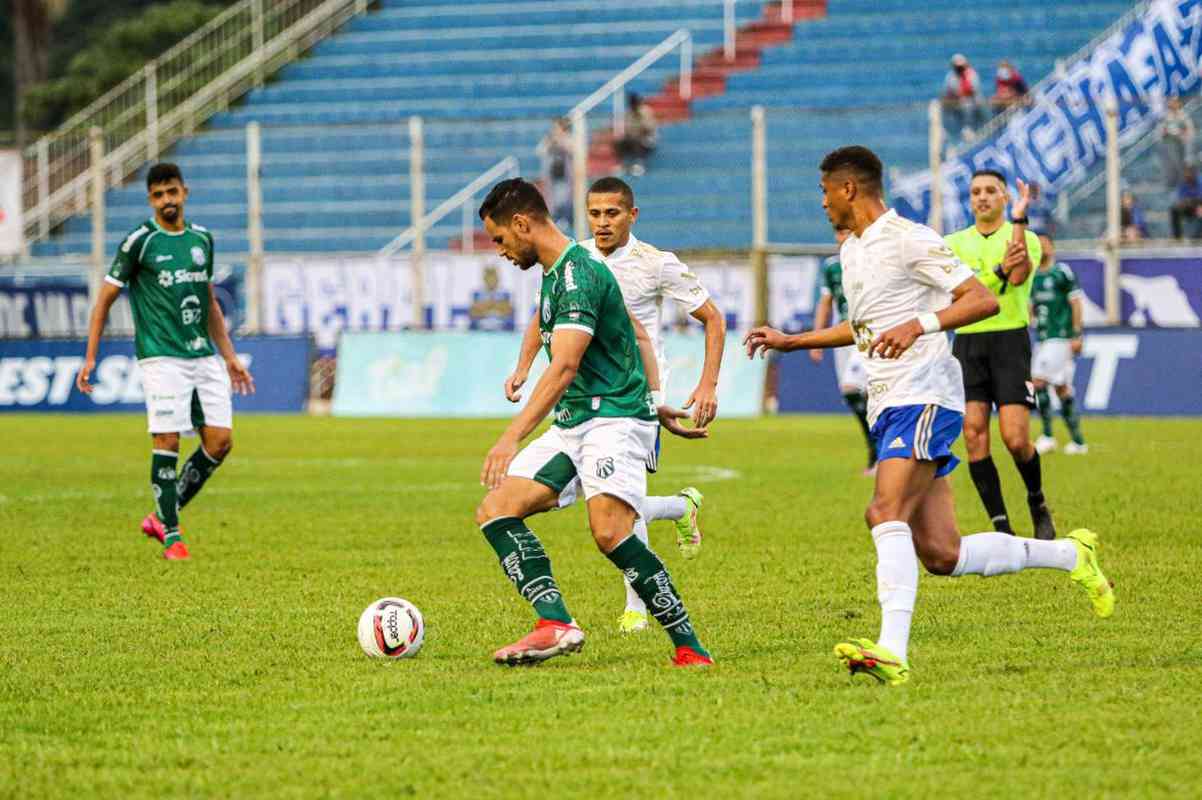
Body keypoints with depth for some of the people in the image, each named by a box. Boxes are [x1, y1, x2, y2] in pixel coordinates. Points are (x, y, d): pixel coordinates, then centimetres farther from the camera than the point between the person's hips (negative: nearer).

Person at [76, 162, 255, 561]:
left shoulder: (201, 238, 13)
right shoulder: (140, 242, -4)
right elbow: (105, 299, 0)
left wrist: (229, 356, 19)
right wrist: (90, 358, -5)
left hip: (204, 356, 6)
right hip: (162, 358, -6)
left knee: (220, 440, -2)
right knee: (167, 441, -11)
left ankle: (162, 517, 12)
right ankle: (171, 535, -1)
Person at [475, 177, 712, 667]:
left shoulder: (577, 274, -15)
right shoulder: (557, 272, 17)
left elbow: (563, 367, -27)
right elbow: (638, 336, 27)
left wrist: (512, 438, -33)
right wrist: (655, 401, 23)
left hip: (614, 419, -10)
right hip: (572, 425, 10)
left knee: (610, 533, -26)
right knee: (496, 510, -4)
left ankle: (689, 646, -16)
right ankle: (557, 624, -15)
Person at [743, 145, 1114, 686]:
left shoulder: (908, 239, -8)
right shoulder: (851, 251, 20)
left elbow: (983, 300, -15)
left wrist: (918, 325, -28)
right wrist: (789, 342, 35)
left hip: (925, 397, -9)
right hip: (887, 408, 9)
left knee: (886, 514, -26)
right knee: (941, 555, 2)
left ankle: (892, 651, -37)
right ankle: (1069, 555, 19)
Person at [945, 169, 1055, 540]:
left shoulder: (1025, 239, 5)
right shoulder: (954, 243, 11)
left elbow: (1019, 277, -16)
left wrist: (1019, 220, -17)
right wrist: (1000, 269, -19)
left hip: (1010, 340, -2)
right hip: (967, 343, 3)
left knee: (1016, 438, -12)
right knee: (974, 436, -8)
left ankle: (1038, 505, 16)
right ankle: (1001, 527, -3)